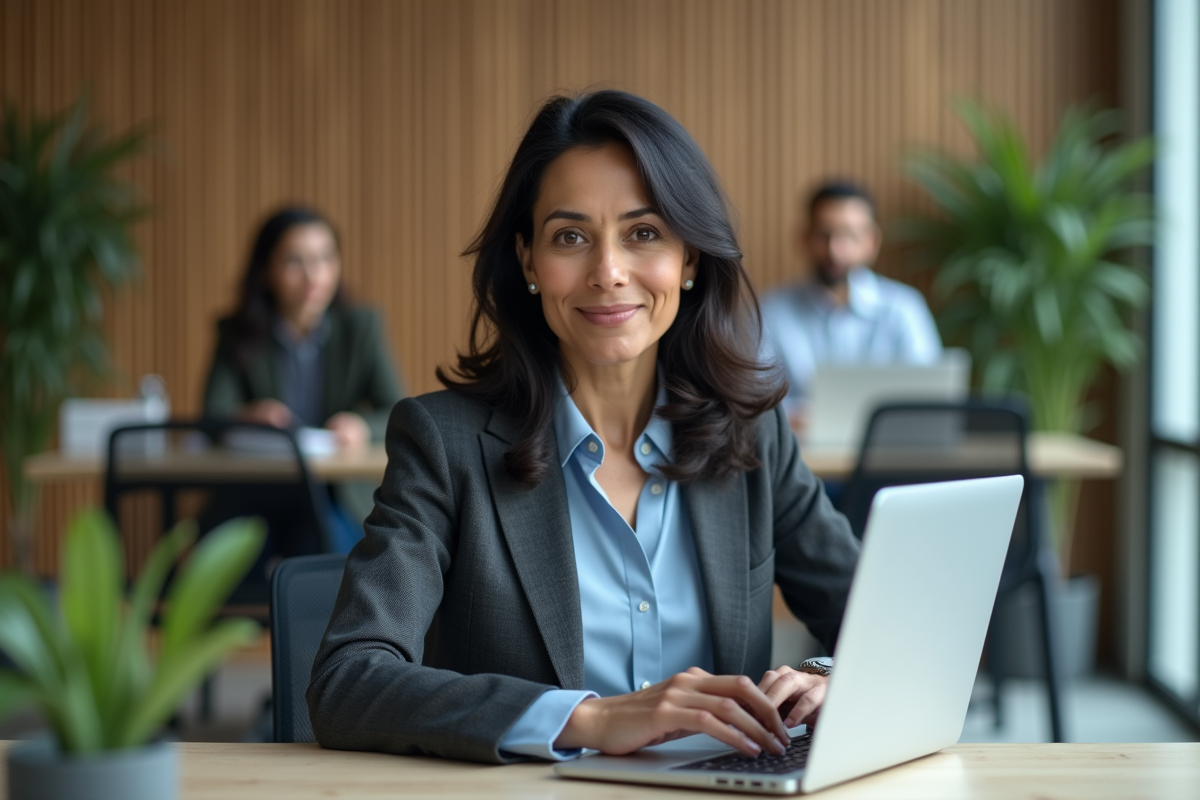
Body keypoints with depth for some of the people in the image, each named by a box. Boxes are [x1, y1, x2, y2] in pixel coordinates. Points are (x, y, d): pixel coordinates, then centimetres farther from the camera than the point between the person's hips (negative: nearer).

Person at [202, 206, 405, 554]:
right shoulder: (238, 334, 4)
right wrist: (246, 417, -33)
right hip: (257, 496, 0)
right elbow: (212, 418, -8)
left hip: (339, 501, 0)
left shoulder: (361, 326, 4)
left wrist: (363, 427, -29)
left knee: (322, 535, -33)